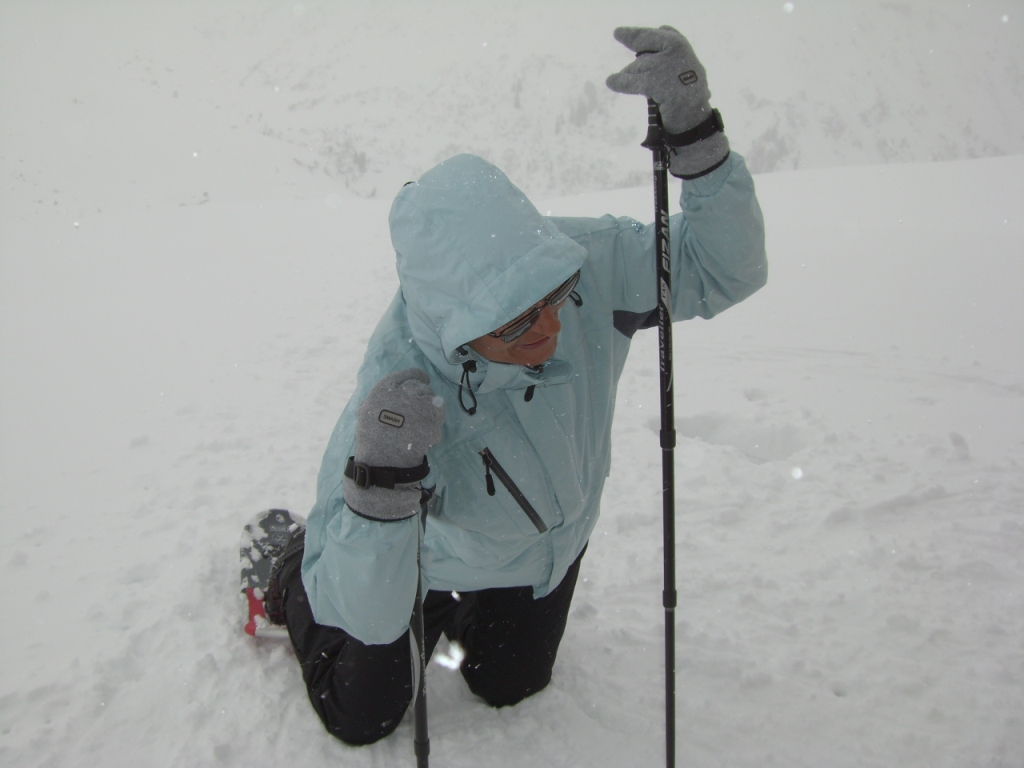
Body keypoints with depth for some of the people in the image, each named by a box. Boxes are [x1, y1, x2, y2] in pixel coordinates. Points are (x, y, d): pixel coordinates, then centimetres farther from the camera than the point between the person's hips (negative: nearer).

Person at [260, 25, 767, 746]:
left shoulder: (589, 263, -34)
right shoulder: (399, 394, -44)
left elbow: (724, 269, -23)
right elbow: (366, 619, -39)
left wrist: (694, 130, -41)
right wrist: (381, 485, -59)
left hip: (550, 545, 4)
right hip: (435, 561, -3)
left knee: (509, 689, 28)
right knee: (362, 718, 22)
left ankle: (465, 619, 57)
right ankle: (292, 569, 42)